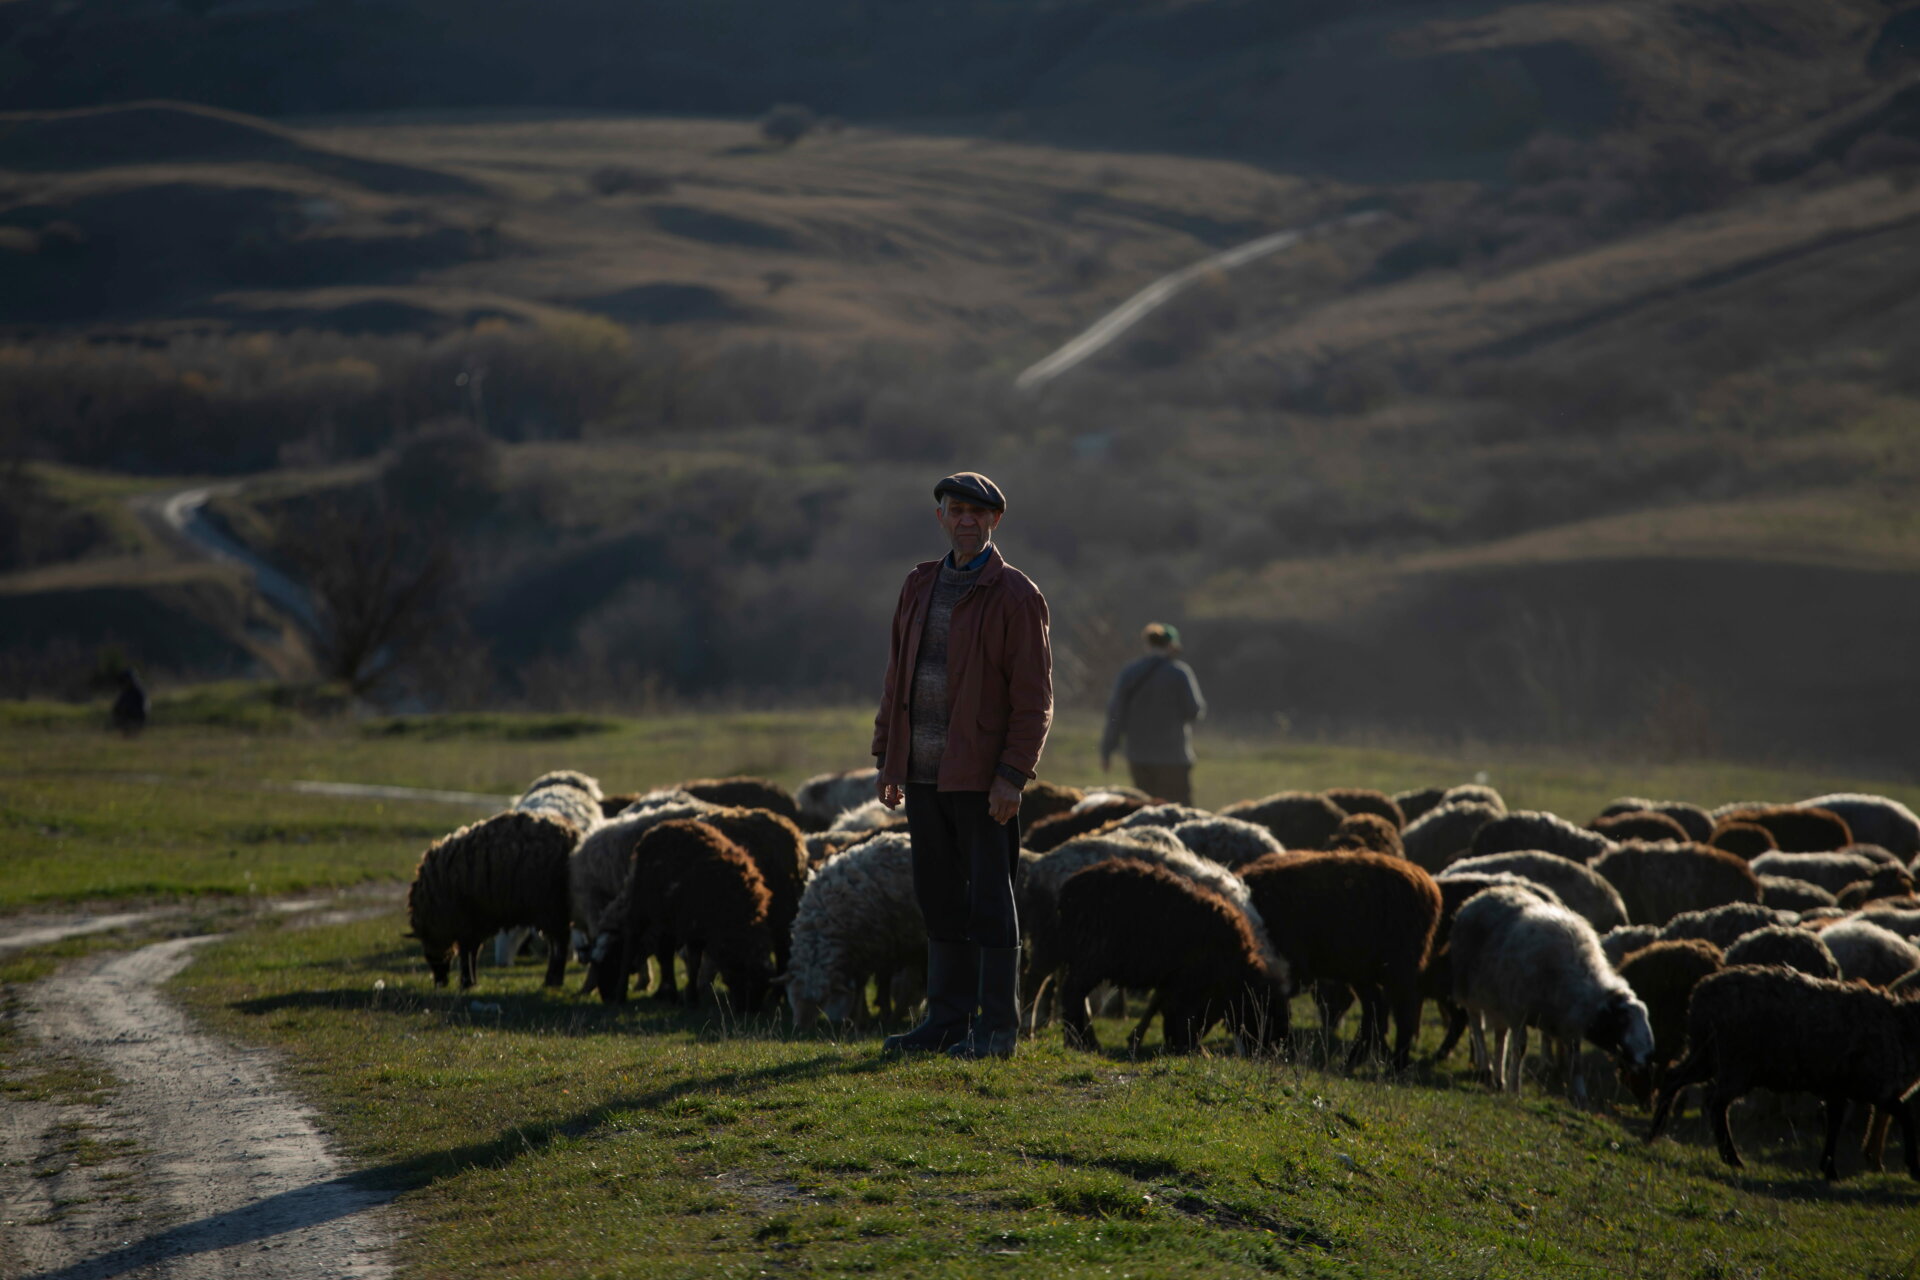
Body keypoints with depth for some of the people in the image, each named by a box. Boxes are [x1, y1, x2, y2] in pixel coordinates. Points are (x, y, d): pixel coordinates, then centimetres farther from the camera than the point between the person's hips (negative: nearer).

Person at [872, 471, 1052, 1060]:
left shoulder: (1015, 596, -7)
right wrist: (887, 757, 12)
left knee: (989, 900, -3)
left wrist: (1012, 775, -16)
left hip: (981, 776, -6)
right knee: (940, 897, 10)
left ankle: (997, 1029, 2)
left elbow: (1034, 698, -9)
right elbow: (896, 676, 17)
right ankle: (948, 1019, 17)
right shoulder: (920, 587, 12)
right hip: (924, 772, 6)